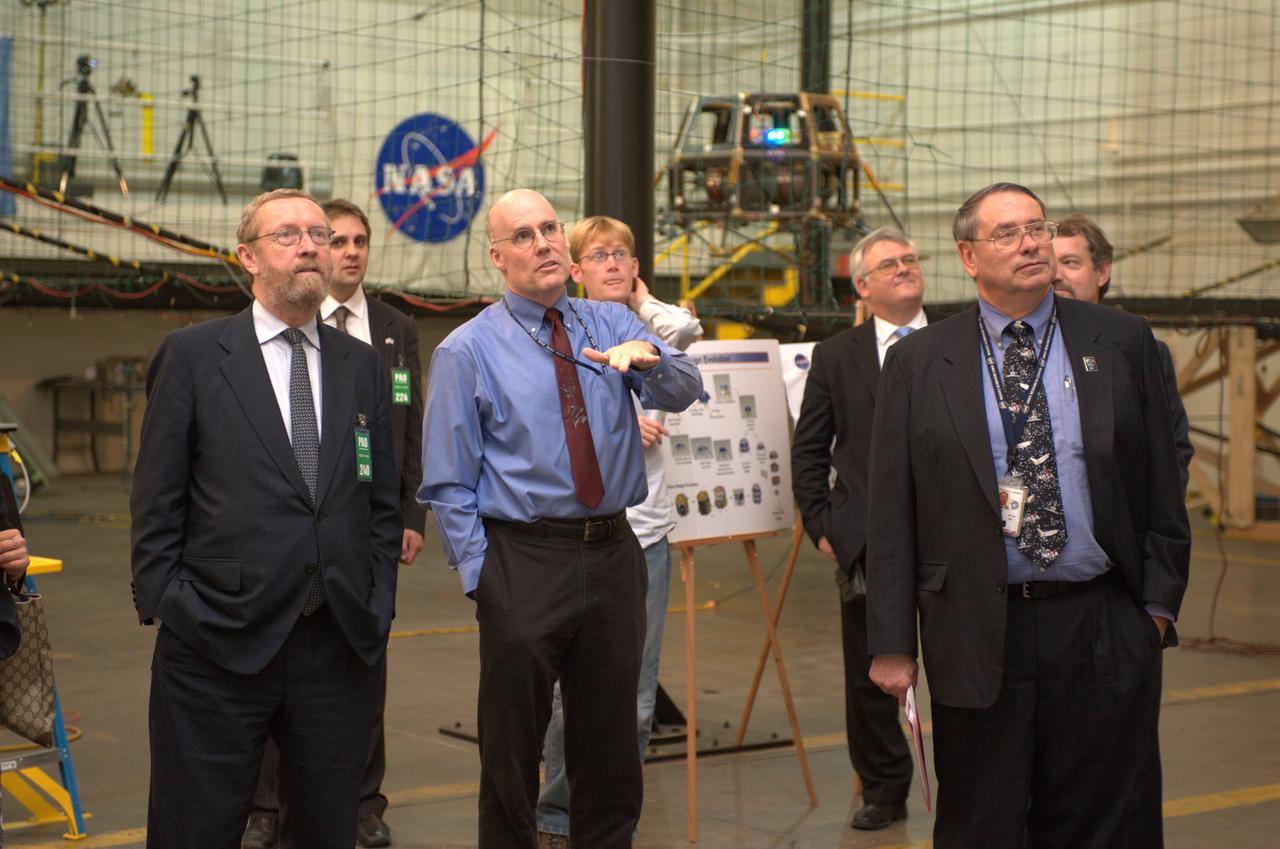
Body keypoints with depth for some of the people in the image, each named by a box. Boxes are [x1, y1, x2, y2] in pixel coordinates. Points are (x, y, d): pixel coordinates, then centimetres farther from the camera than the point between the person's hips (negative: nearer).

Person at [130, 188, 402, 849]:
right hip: (219, 646, -3)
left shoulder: (361, 363, 12)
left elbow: (382, 500, 14)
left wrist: (377, 607, 6)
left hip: (341, 643, 4)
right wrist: (164, 606, -7)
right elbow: (156, 502, -1)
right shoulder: (191, 355, 1)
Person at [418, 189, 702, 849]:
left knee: (610, 740, 13)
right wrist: (480, 575, -11)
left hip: (613, 552, 3)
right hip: (524, 556, -3)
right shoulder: (466, 352, -3)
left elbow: (683, 392, -8)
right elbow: (448, 484, -4)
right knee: (512, 747, 5)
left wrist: (646, 358, -29)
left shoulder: (611, 324, 7)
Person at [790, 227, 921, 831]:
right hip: (867, 541, 1)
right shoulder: (836, 356, 6)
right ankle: (883, 790, 23)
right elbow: (808, 449, 9)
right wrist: (820, 524, 1)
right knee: (869, 674, 9)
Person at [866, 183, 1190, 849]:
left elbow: (1161, 486, 8)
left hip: (1105, 633, 1)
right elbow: (891, 514, 2)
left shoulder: (1121, 342, 6)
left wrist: (1158, 603, 1)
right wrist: (892, 643, -2)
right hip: (976, 637, -1)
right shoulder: (917, 363, 3)